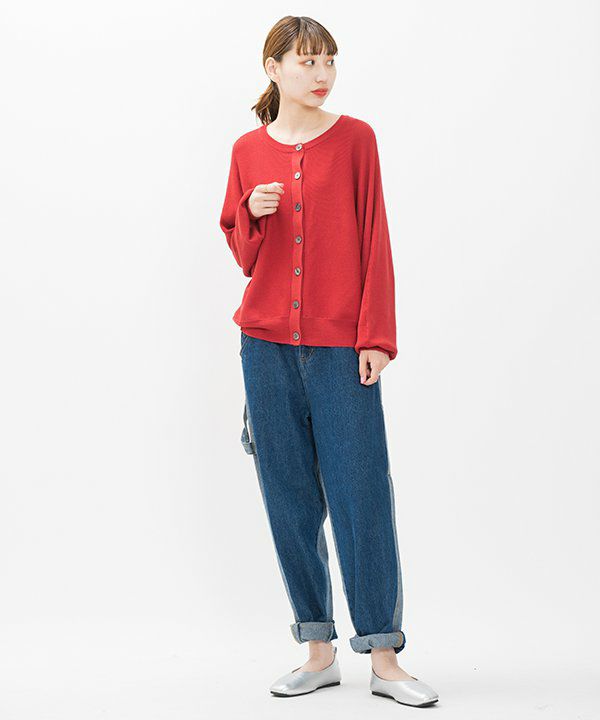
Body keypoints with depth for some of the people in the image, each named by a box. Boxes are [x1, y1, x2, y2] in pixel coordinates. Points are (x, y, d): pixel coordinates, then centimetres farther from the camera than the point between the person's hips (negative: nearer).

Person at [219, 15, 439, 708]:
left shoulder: (355, 139, 2)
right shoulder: (249, 151, 8)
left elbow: (374, 242, -1)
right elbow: (242, 255, 12)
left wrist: (376, 337, -7)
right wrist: (253, 214, -9)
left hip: (341, 346, -2)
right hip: (267, 345, 3)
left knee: (362, 496, -4)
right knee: (290, 501, 6)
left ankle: (383, 658, 6)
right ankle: (319, 651, 17)